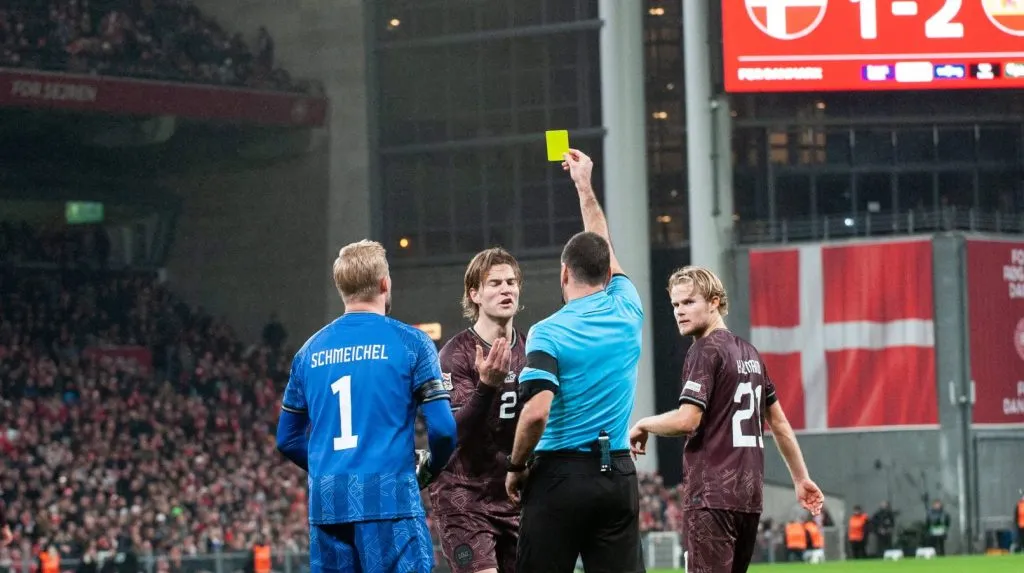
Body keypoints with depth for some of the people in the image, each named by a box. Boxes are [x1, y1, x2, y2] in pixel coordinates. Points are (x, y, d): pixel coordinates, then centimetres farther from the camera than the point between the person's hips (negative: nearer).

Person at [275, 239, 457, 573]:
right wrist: (430, 470, 13)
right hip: (389, 497, -5)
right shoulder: (409, 342, -1)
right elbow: (442, 428, -5)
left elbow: (288, 439, 17)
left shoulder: (310, 351, 13)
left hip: (326, 505, 5)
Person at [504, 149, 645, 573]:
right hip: (619, 475, 4)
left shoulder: (548, 333, -9)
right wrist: (585, 186, 37)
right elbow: (604, 249, 25)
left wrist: (517, 466, -3)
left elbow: (536, 412, -20)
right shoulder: (627, 312, 6)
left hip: (561, 474, -4)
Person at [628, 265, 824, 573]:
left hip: (712, 494, -8)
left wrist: (642, 425, 0)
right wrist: (801, 478, 29)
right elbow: (780, 423, 22)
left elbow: (687, 420, -18)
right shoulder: (749, 353, 17)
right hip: (750, 493, 8)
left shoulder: (705, 351, -8)